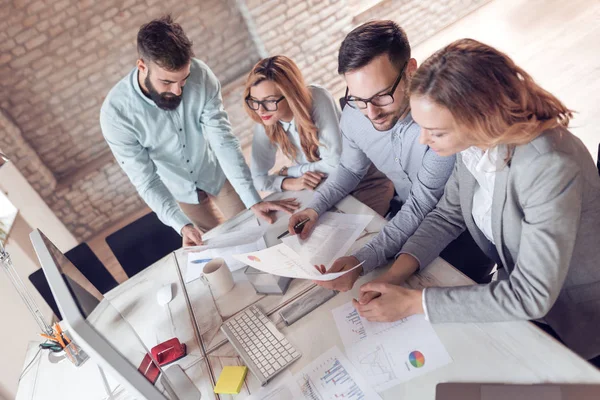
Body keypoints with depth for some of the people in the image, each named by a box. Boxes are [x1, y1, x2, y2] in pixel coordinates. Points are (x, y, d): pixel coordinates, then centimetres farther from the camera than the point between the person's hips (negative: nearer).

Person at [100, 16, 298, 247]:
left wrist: (253, 200, -35)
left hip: (218, 174, 1)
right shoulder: (116, 113, -30)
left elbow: (224, 141, -28)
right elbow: (146, 180, -26)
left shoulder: (200, 74, -27)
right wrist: (182, 226, -39)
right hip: (178, 191, -1)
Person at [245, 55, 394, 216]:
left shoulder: (318, 100, -26)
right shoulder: (265, 122, -12)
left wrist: (289, 172, -15)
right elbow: (258, 178, -6)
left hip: (365, 179, -4)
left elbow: (335, 163, -26)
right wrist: (291, 183, -24)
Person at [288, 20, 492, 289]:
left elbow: (422, 207, -30)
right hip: (405, 209, 5)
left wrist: (363, 261, -41)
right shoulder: (353, 115, -14)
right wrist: (316, 207, -10)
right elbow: (350, 169, 7)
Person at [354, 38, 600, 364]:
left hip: (571, 325, -5)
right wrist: (395, 275, -16)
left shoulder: (551, 168, -36)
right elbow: (448, 215, -2)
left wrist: (413, 302, -27)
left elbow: (531, 296, -30)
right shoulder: (475, 139, -15)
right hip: (518, 290, 5)